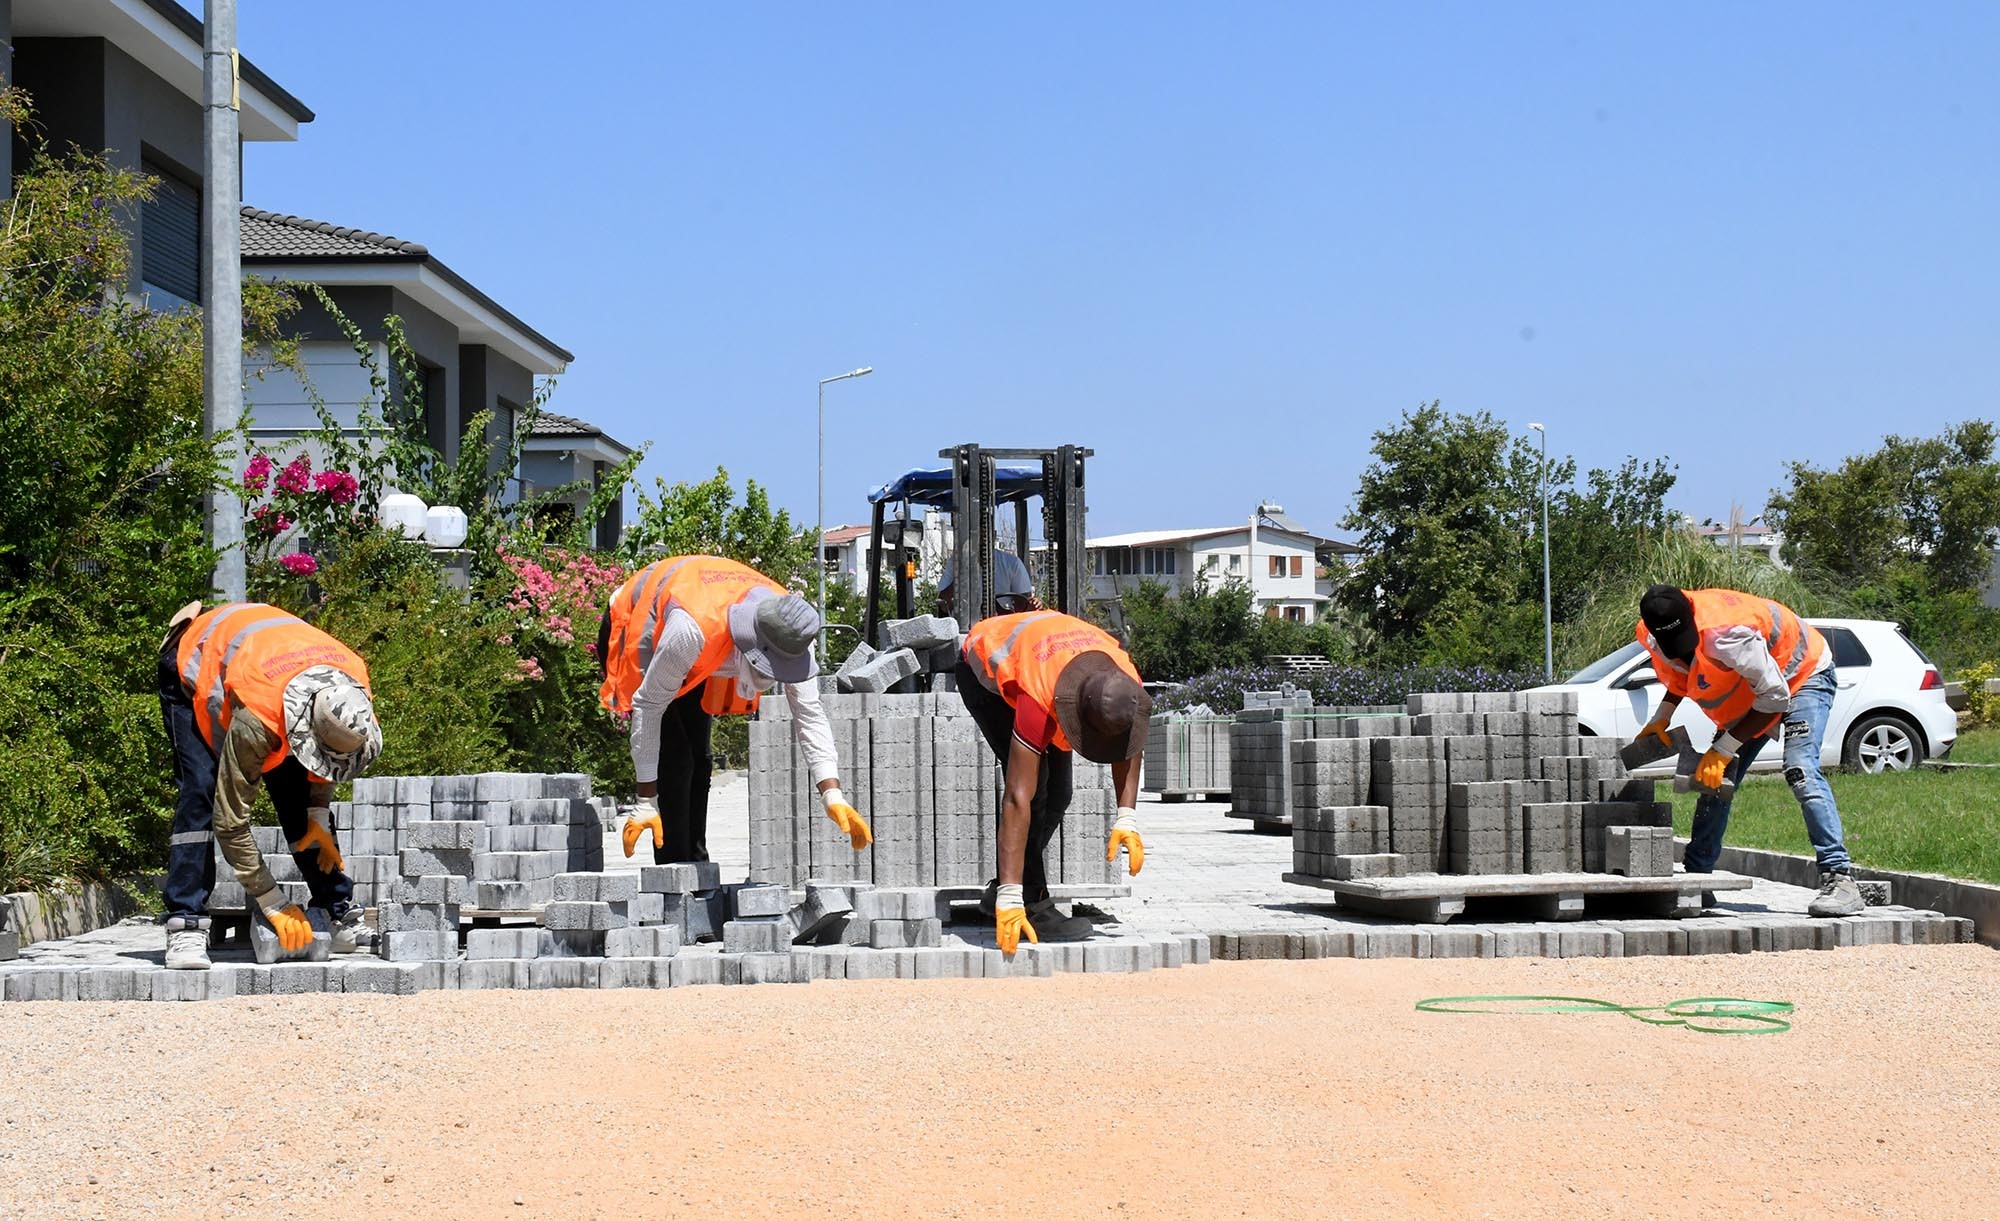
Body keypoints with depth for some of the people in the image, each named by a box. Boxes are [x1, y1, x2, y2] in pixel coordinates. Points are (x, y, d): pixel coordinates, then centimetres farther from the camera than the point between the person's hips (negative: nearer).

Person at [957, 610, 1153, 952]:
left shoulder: (1127, 684, -31)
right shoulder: (1039, 699, -46)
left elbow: (1128, 748, -6)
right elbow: (1017, 800, -47)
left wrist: (1127, 820, -16)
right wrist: (1009, 901, -48)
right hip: (985, 671, -6)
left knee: (1057, 795, 1)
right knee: (1034, 789, -22)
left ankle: (999, 893, 13)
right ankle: (1033, 907, -17)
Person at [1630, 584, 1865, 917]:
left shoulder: (1726, 634, -40)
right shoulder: (1653, 636, -17)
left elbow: (1775, 698, -31)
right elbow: (1680, 674, 9)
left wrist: (1724, 748, -30)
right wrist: (1662, 718, -5)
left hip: (1802, 675, -8)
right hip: (1747, 693, 8)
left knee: (1801, 771, -26)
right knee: (1714, 781, 4)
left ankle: (1840, 879, -27)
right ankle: (1696, 876, 17)